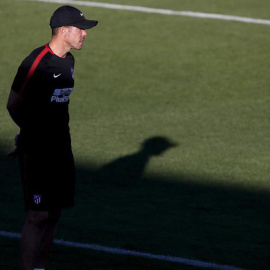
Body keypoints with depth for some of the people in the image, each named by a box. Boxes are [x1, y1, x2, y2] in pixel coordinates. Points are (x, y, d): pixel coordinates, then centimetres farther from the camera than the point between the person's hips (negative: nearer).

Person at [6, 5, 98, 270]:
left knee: (54, 212, 11)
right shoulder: (36, 62, -17)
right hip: (36, 149, -8)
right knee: (38, 216, -8)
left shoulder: (68, 60, 10)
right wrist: (33, 133, 2)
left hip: (61, 147, 8)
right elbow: (13, 105, -10)